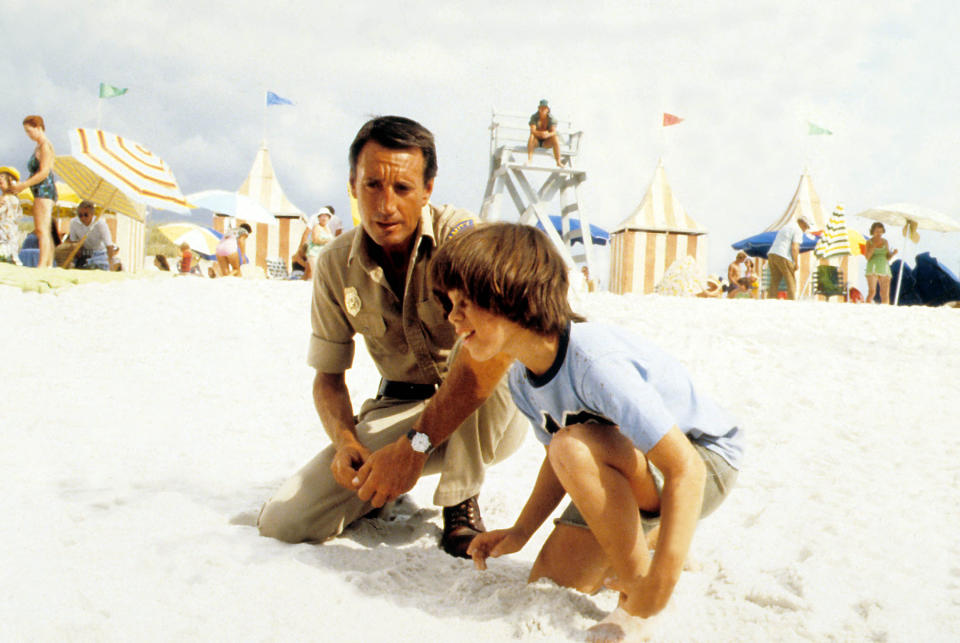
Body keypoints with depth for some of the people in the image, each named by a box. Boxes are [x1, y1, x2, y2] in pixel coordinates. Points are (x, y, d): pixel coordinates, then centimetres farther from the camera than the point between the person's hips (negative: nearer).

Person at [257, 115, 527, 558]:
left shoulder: (460, 236, -21)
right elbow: (328, 376, 2)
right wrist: (345, 441, -20)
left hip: (483, 417, -3)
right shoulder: (336, 265, -5)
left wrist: (415, 443, -41)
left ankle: (461, 503, -16)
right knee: (282, 523, -13)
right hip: (400, 406, 3)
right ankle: (385, 481, 16)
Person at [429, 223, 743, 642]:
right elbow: (559, 460, 8)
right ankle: (646, 536, 25)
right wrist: (520, 532, -4)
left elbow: (684, 468, -36)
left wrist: (655, 591, -37)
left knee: (576, 446, -35)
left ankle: (636, 582, -14)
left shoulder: (595, 363, -35)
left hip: (706, 460, -8)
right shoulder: (522, 380, -8)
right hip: (631, 474, 8)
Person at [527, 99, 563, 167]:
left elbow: (554, 132, -21)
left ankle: (558, 162, -30)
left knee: (556, 138, -30)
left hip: (547, 142, 1)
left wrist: (548, 134, -44)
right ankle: (530, 159, -39)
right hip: (536, 141, -1)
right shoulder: (534, 117, -12)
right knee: (531, 136, -33)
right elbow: (532, 131, -24)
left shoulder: (551, 118, -10)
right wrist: (541, 133, -43)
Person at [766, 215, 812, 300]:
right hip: (783, 257, -8)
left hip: (772, 254, 8)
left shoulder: (785, 227, 25)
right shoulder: (798, 231, -2)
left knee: (774, 283, 6)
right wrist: (796, 264, -8)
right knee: (791, 282, 1)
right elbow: (794, 248, -13)